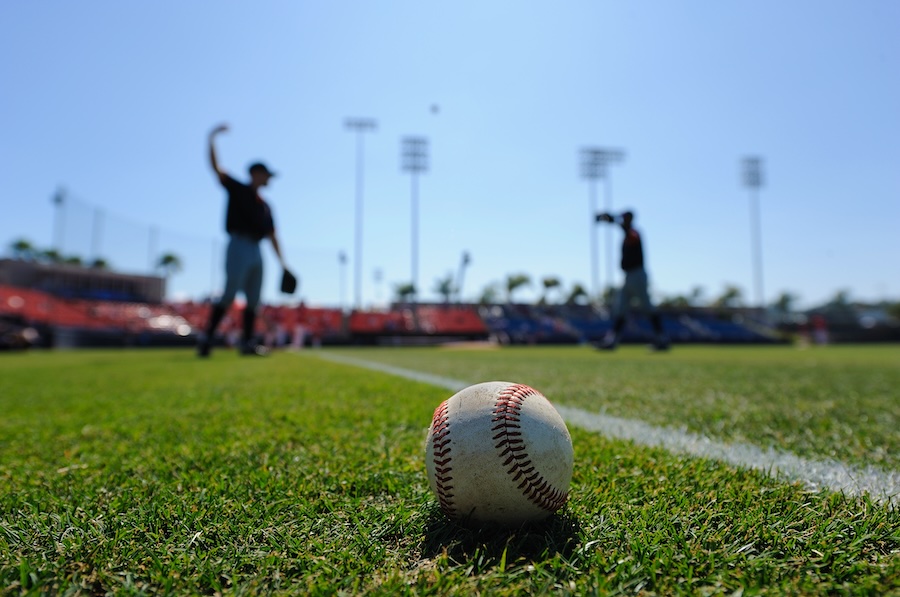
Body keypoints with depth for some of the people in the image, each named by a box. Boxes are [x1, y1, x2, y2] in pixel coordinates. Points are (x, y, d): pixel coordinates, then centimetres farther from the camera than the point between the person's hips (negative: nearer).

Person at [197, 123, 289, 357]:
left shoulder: (265, 205, 22)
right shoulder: (237, 188, 8)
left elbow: (272, 236, 20)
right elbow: (215, 166, -3)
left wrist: (282, 262, 14)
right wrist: (212, 138, -11)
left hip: (256, 251, 6)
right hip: (239, 246, -6)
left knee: (253, 300, 3)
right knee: (229, 294, -15)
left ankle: (247, 342, 8)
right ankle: (207, 338, -10)